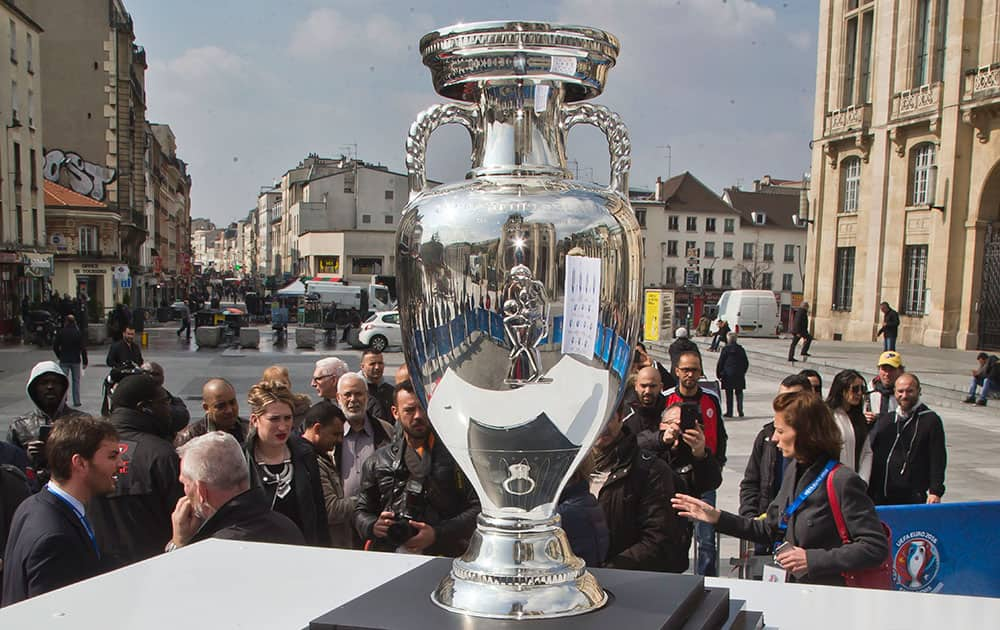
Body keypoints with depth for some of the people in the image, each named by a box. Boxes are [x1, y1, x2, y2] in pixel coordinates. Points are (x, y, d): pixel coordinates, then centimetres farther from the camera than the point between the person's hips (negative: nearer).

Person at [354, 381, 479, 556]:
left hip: (441, 556, -3)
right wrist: (373, 526, 1)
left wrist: (437, 534, -10)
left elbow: (477, 508, 1)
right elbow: (361, 511, 23)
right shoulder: (379, 459, 18)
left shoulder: (454, 455, 7)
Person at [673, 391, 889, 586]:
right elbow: (771, 530, 16)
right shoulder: (794, 469, 9)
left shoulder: (843, 481, -16)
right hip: (794, 591, 6)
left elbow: (876, 547, -18)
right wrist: (718, 518, 10)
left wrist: (812, 559, -19)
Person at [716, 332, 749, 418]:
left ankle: (729, 412, 3)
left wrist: (719, 374, 1)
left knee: (729, 394, 2)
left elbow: (720, 363, -7)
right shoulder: (741, 349, 4)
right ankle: (740, 411, 5)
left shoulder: (725, 349, -8)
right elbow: (746, 363, 10)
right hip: (739, 375, 3)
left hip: (728, 375, -3)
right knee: (739, 393, 10)